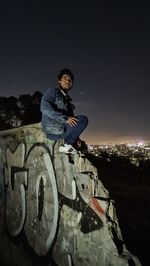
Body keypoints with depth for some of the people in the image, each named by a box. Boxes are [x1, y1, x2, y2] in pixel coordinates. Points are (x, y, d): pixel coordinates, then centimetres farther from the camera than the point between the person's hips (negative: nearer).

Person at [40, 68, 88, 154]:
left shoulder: (67, 99, 21)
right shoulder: (53, 91, 1)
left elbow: (71, 118, 17)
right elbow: (44, 107, -18)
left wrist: (76, 138, 9)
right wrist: (65, 119, -27)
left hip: (59, 129, 9)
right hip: (52, 129, -8)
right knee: (83, 119, -18)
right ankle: (67, 145, -13)